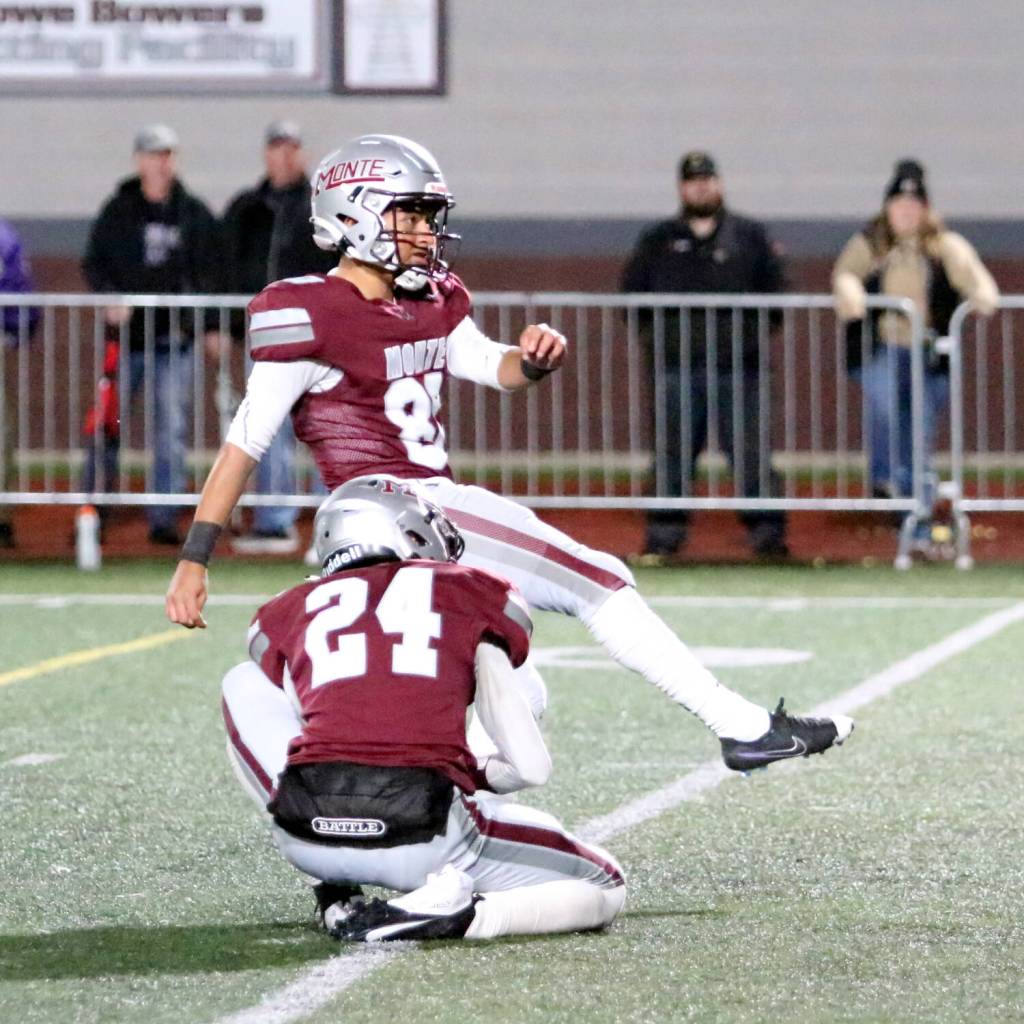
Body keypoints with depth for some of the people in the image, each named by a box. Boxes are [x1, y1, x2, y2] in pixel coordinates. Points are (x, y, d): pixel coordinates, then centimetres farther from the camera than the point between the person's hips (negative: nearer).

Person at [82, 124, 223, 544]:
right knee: (105, 428, 0)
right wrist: (110, 300, -12)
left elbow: (209, 271, 10)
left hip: (175, 338, 1)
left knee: (171, 431, -1)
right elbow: (93, 263, 6)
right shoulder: (117, 212, 5)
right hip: (126, 336, -1)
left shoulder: (194, 214, 8)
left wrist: (213, 326, 2)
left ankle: (164, 519, 4)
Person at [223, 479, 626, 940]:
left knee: (244, 682, 31)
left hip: (309, 834, 2)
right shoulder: (480, 596, 16)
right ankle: (436, 913, -7)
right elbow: (530, 768, 13)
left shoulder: (286, 612, 21)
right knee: (604, 888, 20)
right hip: (422, 835, -2)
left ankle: (337, 897, 14)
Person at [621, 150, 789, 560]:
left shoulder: (750, 236, 10)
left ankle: (768, 533, -2)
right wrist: (654, 332, 5)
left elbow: (775, 291, 11)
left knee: (751, 453, -4)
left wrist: (754, 332, 2)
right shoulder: (659, 241, 13)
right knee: (672, 454, 1)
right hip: (677, 368, 1)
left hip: (738, 366, -1)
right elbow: (631, 292, 15)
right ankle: (664, 536, 5)